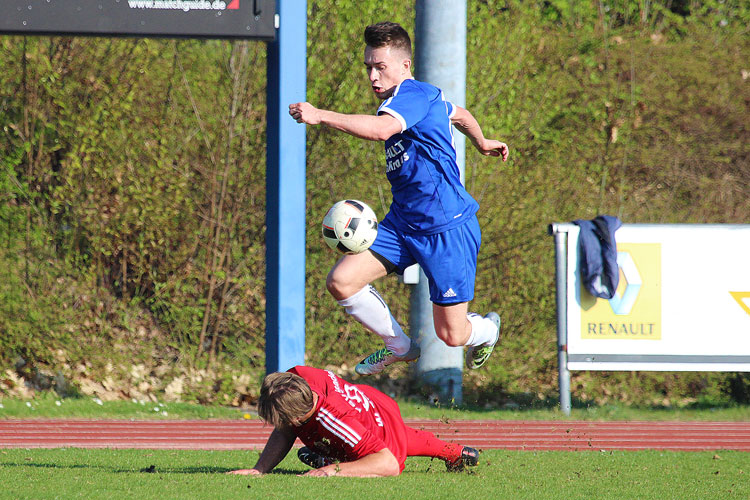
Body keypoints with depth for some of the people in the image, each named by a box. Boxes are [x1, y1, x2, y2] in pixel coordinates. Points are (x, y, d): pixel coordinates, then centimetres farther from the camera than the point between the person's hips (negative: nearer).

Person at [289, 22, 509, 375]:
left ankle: (487, 329, 36)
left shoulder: (415, 93, -18)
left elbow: (382, 128, -39)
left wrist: (320, 116, -44)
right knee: (341, 281, -9)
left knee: (452, 335, -3)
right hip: (402, 223, 9)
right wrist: (481, 143, 52)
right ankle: (399, 346, 15)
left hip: (447, 229, -9)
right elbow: (459, 114, 32)